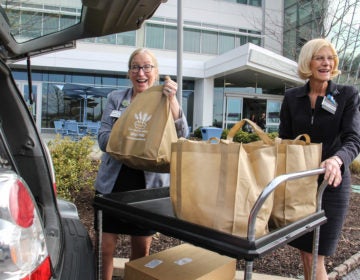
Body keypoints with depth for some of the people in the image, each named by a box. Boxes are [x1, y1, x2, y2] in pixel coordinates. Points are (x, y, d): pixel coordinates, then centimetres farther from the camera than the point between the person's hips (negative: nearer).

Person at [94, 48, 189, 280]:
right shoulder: (116, 98, 6)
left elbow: (181, 135, -12)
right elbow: (103, 138, 1)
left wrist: (172, 99, -26)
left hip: (149, 183, 0)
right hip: (114, 182, 1)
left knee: (142, 250, 12)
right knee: (105, 247, 6)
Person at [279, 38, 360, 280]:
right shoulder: (292, 97, 5)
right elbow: (284, 139, 8)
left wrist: (337, 159, -34)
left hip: (331, 183, -3)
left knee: (315, 258, 0)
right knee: (305, 253, 13)